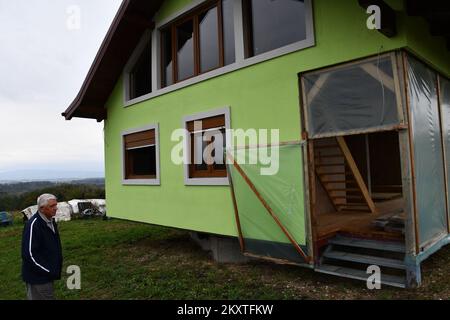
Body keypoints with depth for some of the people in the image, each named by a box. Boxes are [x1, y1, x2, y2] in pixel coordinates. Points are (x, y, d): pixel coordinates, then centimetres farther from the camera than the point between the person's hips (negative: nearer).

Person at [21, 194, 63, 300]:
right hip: (38, 277, -8)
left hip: (47, 275, 8)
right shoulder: (33, 224, -22)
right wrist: (48, 271, -19)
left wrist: (55, 269, 11)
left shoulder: (50, 221, 6)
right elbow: (30, 253, -24)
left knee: (49, 295, 19)